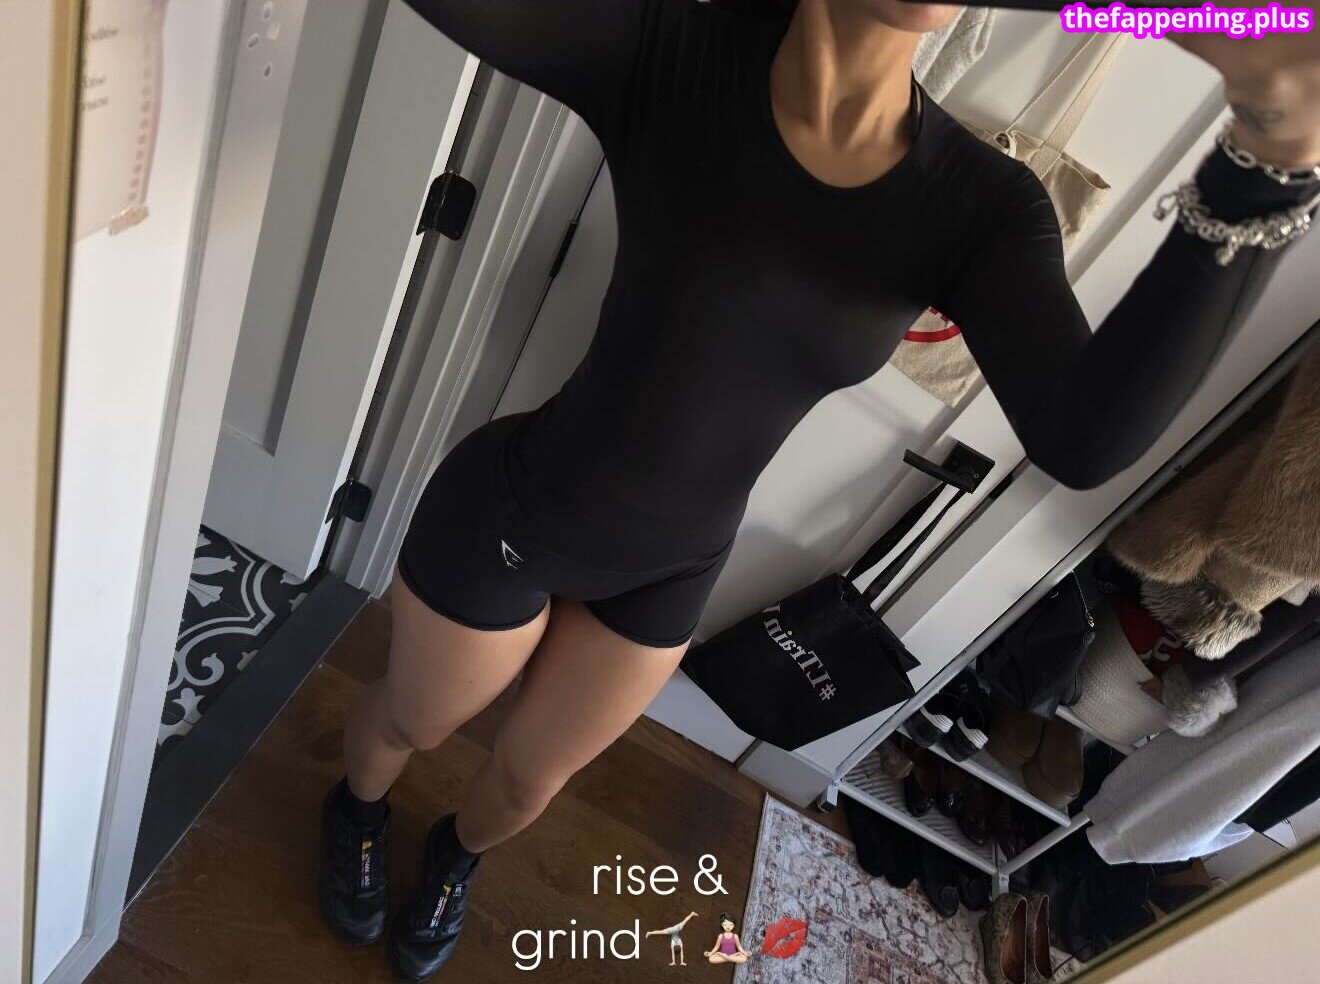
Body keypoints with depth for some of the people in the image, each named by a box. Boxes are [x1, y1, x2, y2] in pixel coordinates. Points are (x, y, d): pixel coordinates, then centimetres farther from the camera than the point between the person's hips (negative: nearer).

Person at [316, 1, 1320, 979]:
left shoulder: (984, 206, -15)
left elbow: (1086, 438, -30)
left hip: (671, 568, 3)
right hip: (509, 512, -2)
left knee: (530, 781, 28)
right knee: (412, 721, 28)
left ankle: (457, 853, 69)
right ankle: (358, 807, 70)